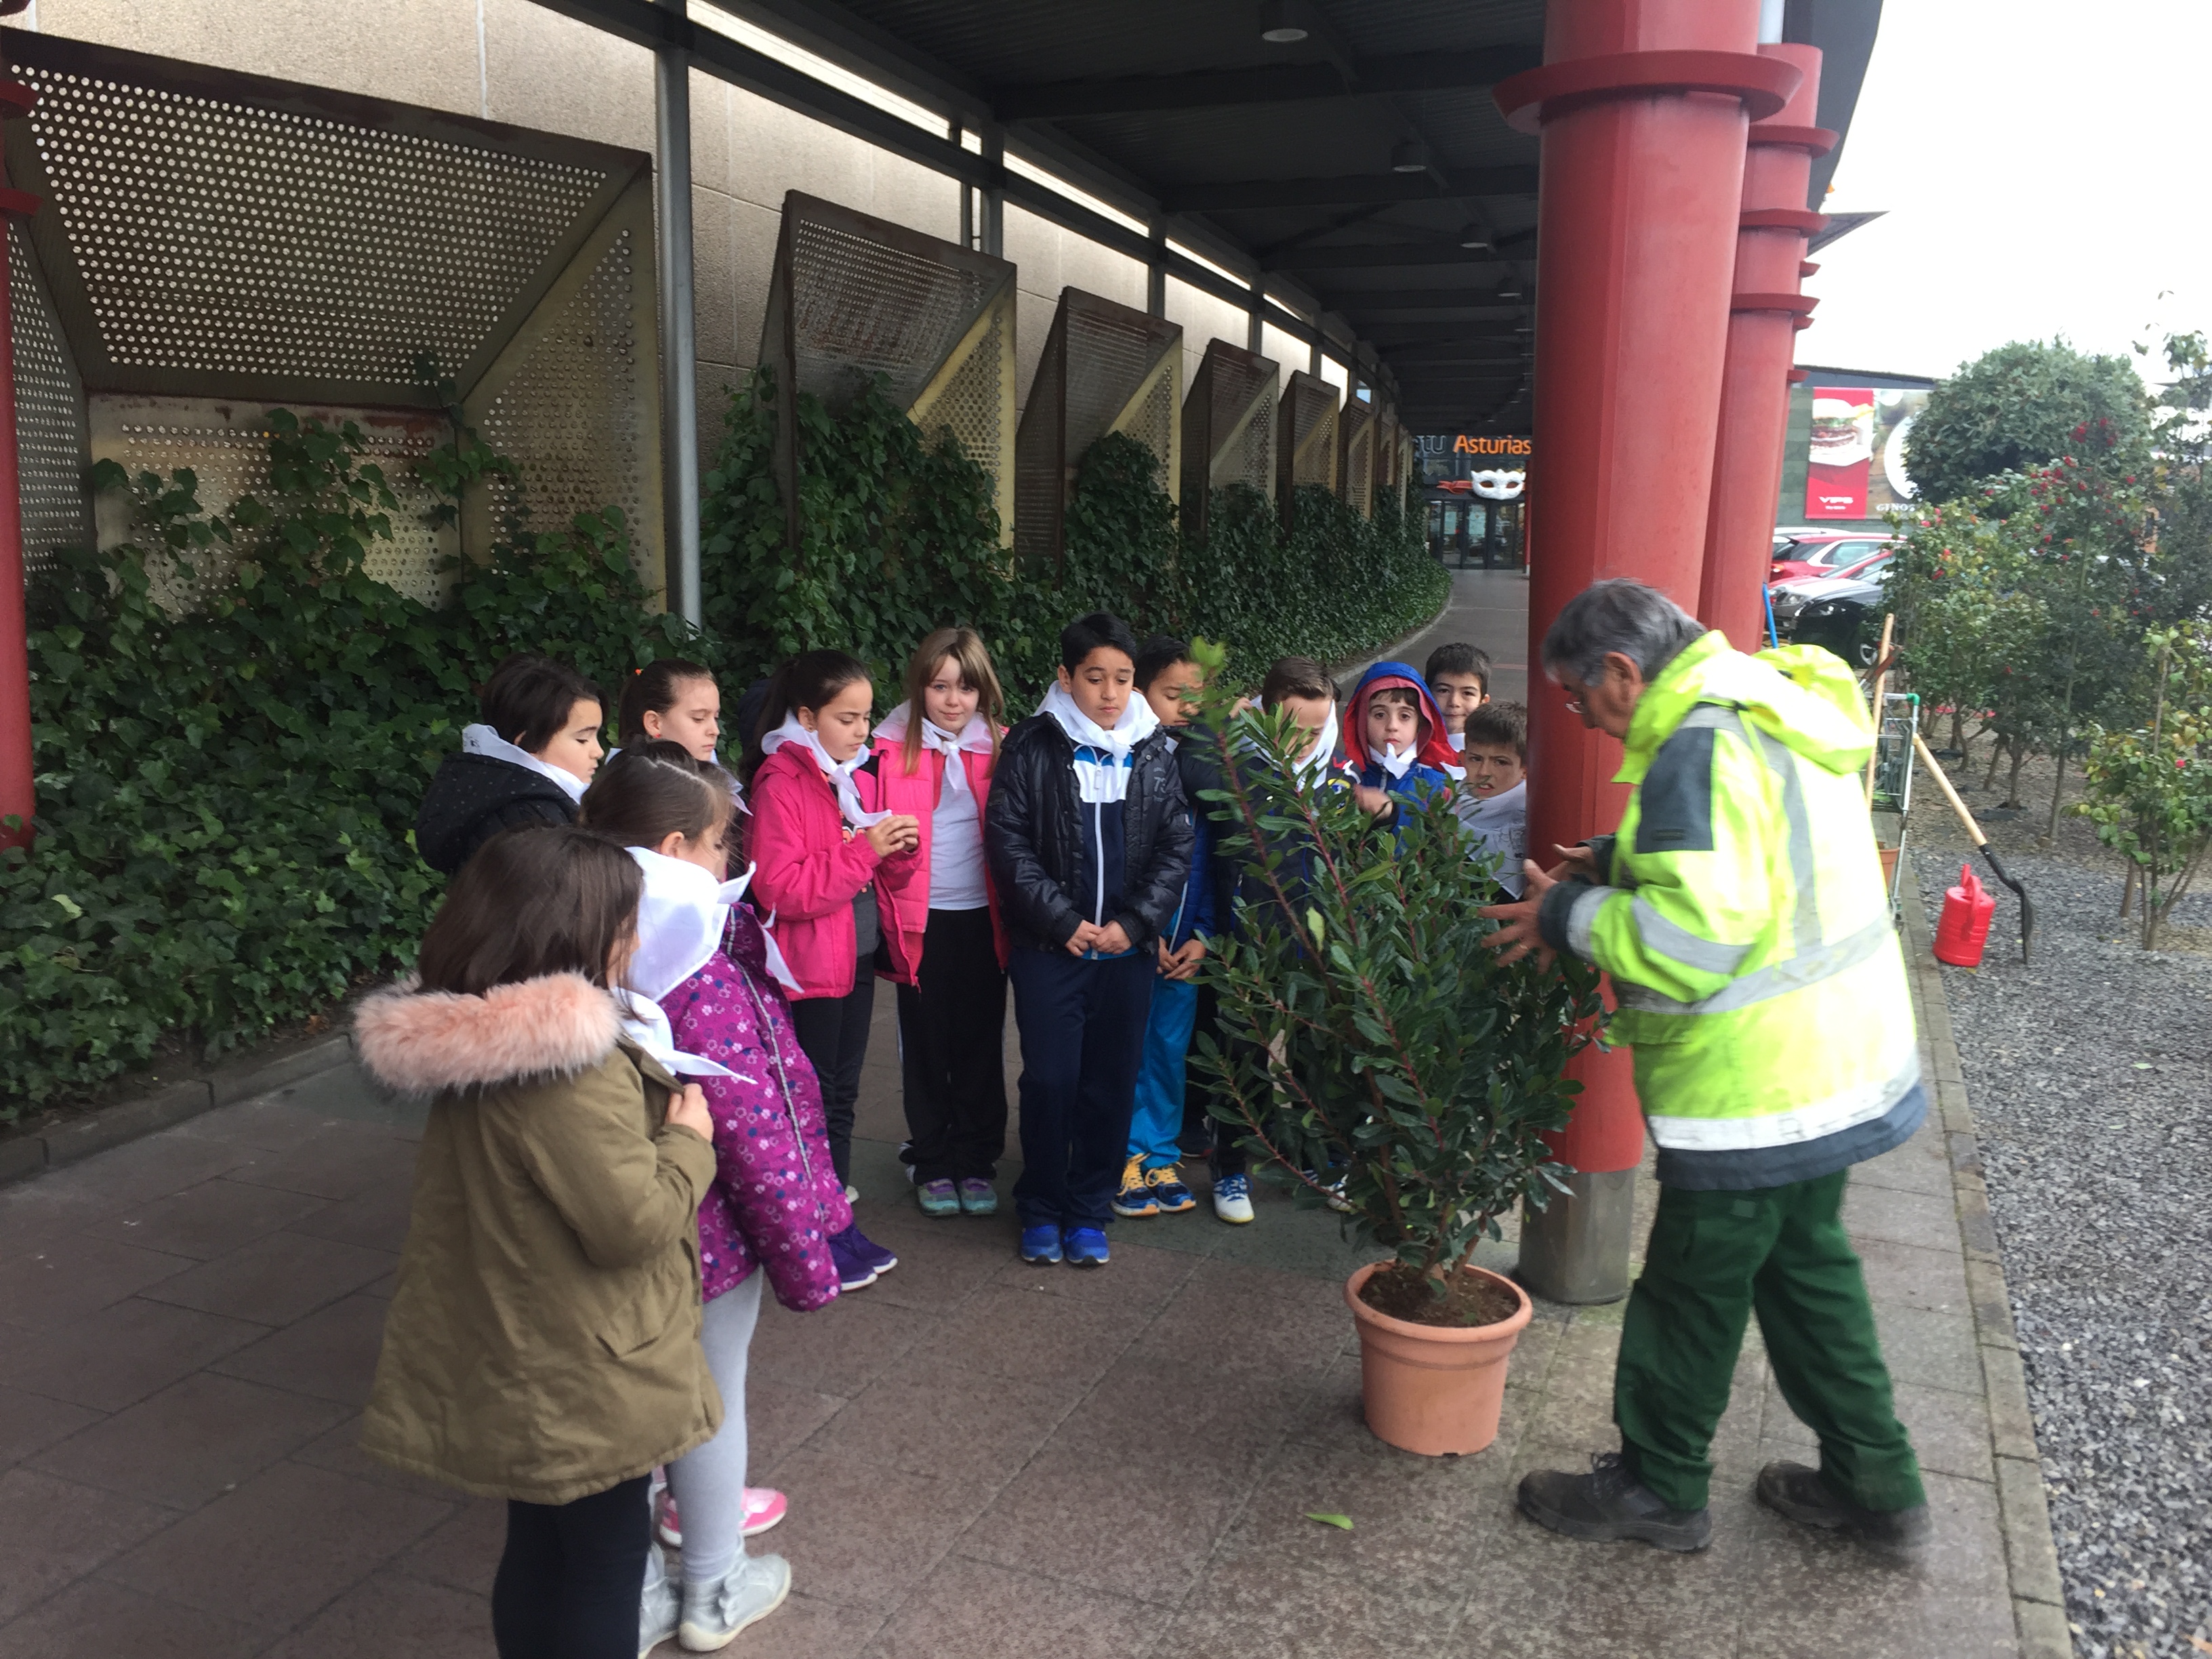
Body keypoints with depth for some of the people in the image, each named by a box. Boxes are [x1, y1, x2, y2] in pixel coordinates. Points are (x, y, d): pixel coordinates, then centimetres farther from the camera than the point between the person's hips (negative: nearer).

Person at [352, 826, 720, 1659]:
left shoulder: (476, 1037, 0)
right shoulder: (565, 1066, -30)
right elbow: (633, 1221, -26)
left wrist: (651, 1103, 5)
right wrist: (689, 1140, -11)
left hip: (514, 1359, 9)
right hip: (584, 1370, -9)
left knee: (539, 1542, 25)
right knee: (604, 1550, 11)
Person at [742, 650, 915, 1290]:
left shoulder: (857, 777, 10)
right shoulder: (780, 783, -14)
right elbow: (779, 888, -22)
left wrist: (896, 846, -3)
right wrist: (862, 850, -25)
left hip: (858, 955, 8)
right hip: (809, 965, -8)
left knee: (842, 1092, 15)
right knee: (814, 1096, 2)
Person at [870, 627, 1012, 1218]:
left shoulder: (1000, 748, 4)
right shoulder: (894, 748, -1)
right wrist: (891, 852, -20)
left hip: (983, 916, 1)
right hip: (922, 919, -1)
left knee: (981, 1042, 8)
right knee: (926, 1046, 8)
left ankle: (976, 1163, 20)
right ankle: (932, 1164, 20)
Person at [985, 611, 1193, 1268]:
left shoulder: (1152, 752, 5)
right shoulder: (1032, 747, -3)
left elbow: (1176, 846, 4)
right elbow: (1008, 841, -6)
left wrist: (1135, 923, -7)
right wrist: (1062, 921, -11)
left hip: (1127, 944, 3)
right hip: (1049, 945, -2)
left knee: (1112, 1082, 8)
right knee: (1050, 1079, 0)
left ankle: (1088, 1211, 23)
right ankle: (1040, 1208, 19)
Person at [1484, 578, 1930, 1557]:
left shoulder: (1702, 749, -24)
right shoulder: (1775, 705, 8)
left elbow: (1695, 940, -30)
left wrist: (1569, 915, -15)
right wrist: (1615, 863, 8)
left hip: (1756, 1089, -10)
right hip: (1838, 1063, 10)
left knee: (1693, 1290, 8)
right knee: (1806, 1264, 23)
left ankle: (1658, 1487, 26)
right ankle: (1874, 1483, 35)